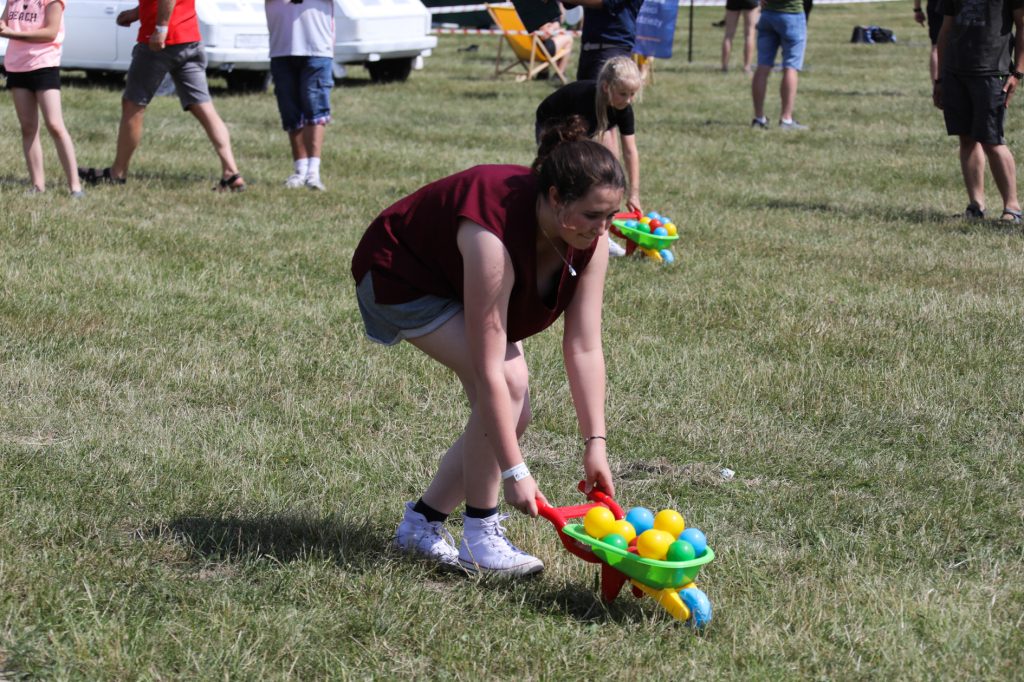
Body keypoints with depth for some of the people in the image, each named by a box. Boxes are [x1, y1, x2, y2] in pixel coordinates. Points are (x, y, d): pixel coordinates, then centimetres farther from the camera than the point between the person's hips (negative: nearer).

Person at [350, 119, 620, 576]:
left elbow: (585, 348, -16)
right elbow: (488, 371, -39)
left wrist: (595, 444, -21)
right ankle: (480, 540, -13)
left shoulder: (591, 239, -21)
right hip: (399, 274, -8)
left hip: (455, 274, 8)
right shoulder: (497, 234, -41)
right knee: (508, 384, -24)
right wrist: (514, 473, -37)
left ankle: (421, 524, 14)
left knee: (512, 416, -1)